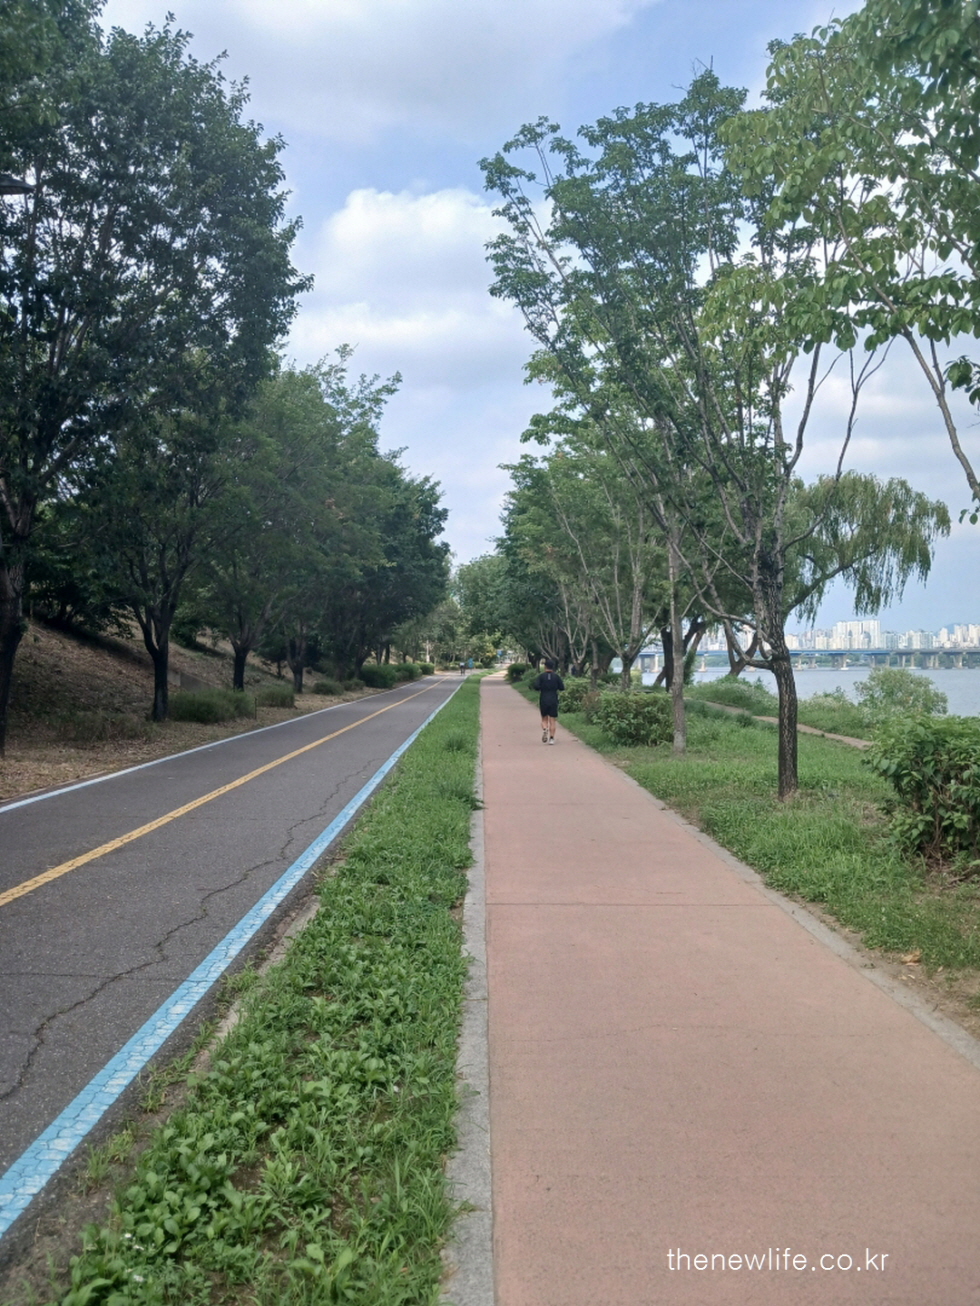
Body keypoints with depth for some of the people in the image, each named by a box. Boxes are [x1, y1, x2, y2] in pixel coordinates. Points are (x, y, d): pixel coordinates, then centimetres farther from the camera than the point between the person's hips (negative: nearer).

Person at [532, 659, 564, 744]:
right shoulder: (556, 676, 0)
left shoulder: (541, 676, -4)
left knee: (544, 719, 13)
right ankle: (551, 738, -2)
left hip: (543, 700, 0)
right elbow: (562, 687, 1)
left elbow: (536, 687, -13)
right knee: (552, 720, 4)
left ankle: (544, 729, -16)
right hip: (553, 700, 0)